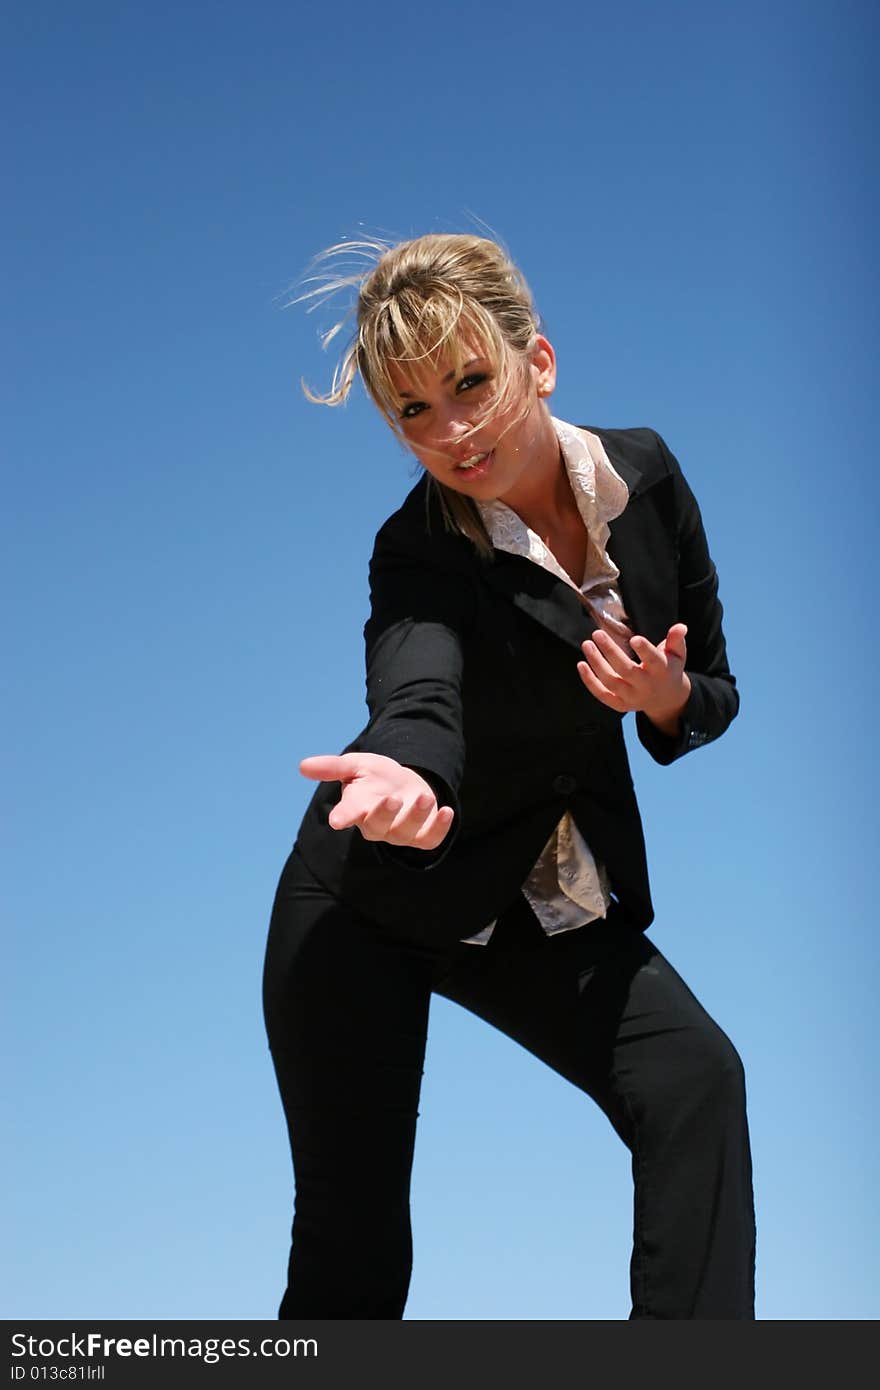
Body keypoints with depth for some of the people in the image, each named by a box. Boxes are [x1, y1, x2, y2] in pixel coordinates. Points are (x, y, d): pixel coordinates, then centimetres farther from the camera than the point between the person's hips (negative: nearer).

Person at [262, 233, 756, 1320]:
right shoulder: (419, 553, -22)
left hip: (554, 897, 4)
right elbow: (416, 691, -44)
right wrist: (400, 775, -67)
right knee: (351, 1248, -4)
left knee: (696, 1080, -21)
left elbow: (714, 696, 2)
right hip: (371, 907, -4)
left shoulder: (645, 474, -8)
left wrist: (667, 698, -22)